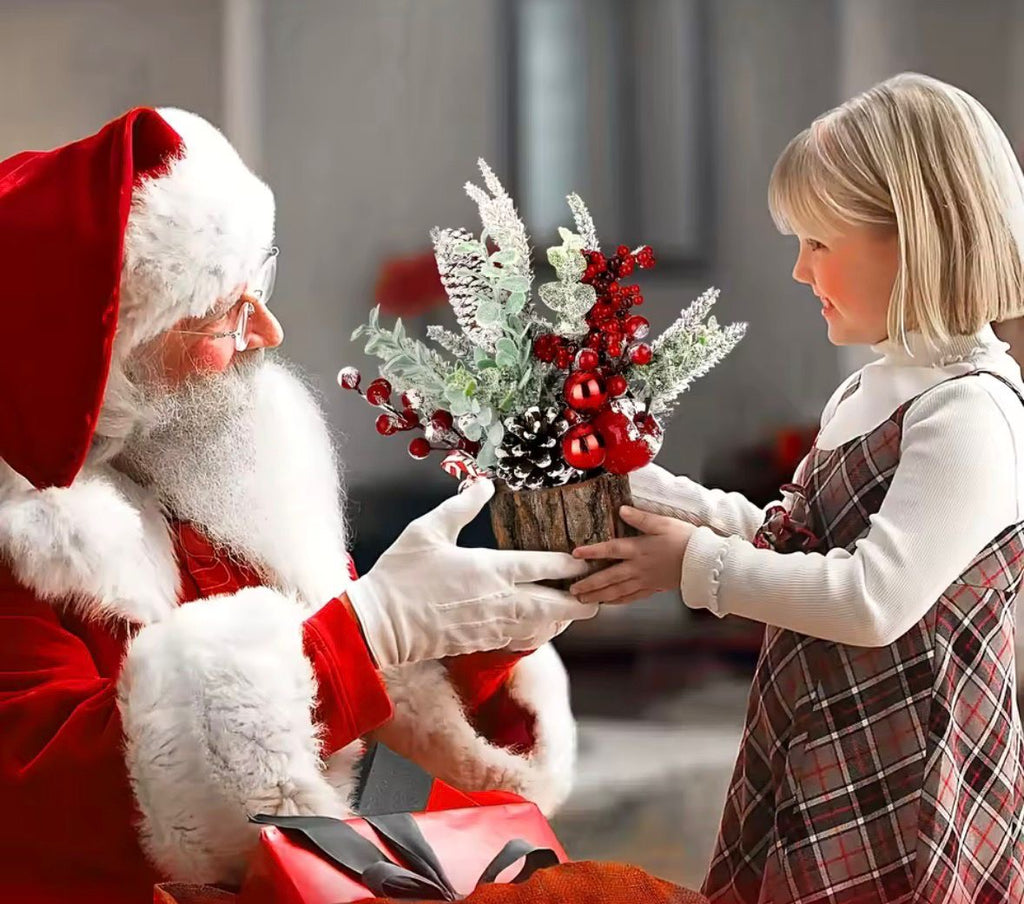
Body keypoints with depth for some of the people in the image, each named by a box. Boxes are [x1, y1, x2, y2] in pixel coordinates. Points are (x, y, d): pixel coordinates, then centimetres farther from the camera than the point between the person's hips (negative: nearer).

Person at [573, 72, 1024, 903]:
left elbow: (874, 599, -25)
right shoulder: (874, 391, 12)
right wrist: (640, 488, 10)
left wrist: (699, 566, -16)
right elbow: (791, 541, 17)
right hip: (817, 767, 9)